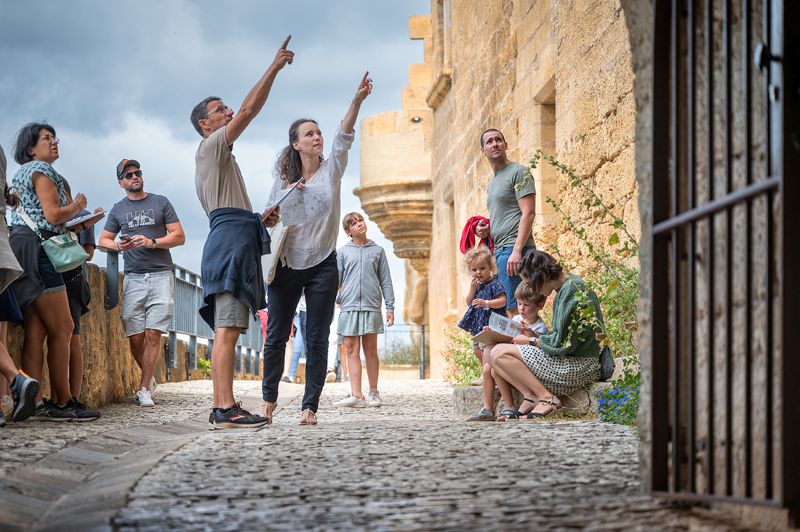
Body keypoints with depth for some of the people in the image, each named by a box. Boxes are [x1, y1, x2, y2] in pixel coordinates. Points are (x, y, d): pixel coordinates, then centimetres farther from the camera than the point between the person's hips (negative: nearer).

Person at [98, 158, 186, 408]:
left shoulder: (160, 202, 11)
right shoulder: (118, 209, 16)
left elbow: (179, 236, 6)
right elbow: (103, 240, 17)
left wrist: (152, 242, -10)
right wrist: (118, 246, -6)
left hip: (161, 275, -2)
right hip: (133, 277, 2)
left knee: (153, 334, -10)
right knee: (135, 336, -5)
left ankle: (144, 388, -8)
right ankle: (149, 379, 17)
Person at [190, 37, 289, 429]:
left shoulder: (218, 160, 32)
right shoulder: (210, 147, 4)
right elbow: (249, 110, -7)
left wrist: (259, 219, 16)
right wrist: (274, 68, -4)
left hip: (238, 242, 10)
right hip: (230, 239, -10)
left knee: (227, 330, 4)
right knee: (227, 329, -18)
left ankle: (221, 409, 1)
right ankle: (225, 408, -25)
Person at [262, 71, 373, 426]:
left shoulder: (332, 170, 2)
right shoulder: (283, 179, 4)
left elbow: (344, 136, -14)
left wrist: (357, 100, -30)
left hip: (322, 266, -1)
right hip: (286, 265, 1)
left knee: (317, 341, -1)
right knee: (276, 336, 6)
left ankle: (309, 406, 2)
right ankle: (268, 398, 20)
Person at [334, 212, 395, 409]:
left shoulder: (377, 250, 10)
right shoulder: (343, 252, 10)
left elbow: (385, 281, 10)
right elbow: (336, 280, 9)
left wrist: (390, 307, 5)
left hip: (371, 306, 0)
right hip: (349, 306, 0)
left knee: (370, 351, 4)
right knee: (352, 350, -3)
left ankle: (373, 393, 13)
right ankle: (356, 395, -5)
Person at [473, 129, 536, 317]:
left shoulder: (518, 172, -3)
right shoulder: (493, 182, 25)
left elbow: (528, 213, -12)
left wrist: (516, 251, -21)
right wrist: (483, 228, 10)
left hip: (513, 248, -9)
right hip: (498, 251, 9)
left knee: (514, 308, -14)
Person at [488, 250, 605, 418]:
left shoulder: (571, 290, -16)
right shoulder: (565, 287, 15)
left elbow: (562, 343, -19)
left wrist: (531, 341, -4)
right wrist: (534, 335, 11)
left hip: (578, 365, -11)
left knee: (499, 353, -14)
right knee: (495, 359, 9)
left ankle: (547, 398, -14)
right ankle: (530, 397, -10)